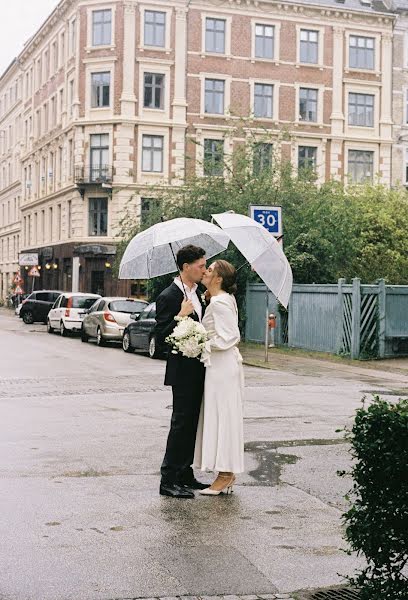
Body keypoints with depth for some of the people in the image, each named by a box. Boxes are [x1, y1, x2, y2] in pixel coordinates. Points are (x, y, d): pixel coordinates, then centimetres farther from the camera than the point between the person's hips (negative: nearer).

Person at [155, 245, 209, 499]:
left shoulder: (198, 294, 13)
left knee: (192, 424, 13)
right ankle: (168, 480, 1)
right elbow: (161, 336, -16)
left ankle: (185, 474, 22)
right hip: (183, 372, -8)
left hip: (199, 370, 9)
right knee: (181, 424, -6)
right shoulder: (169, 297, -13)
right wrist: (181, 315, -25)